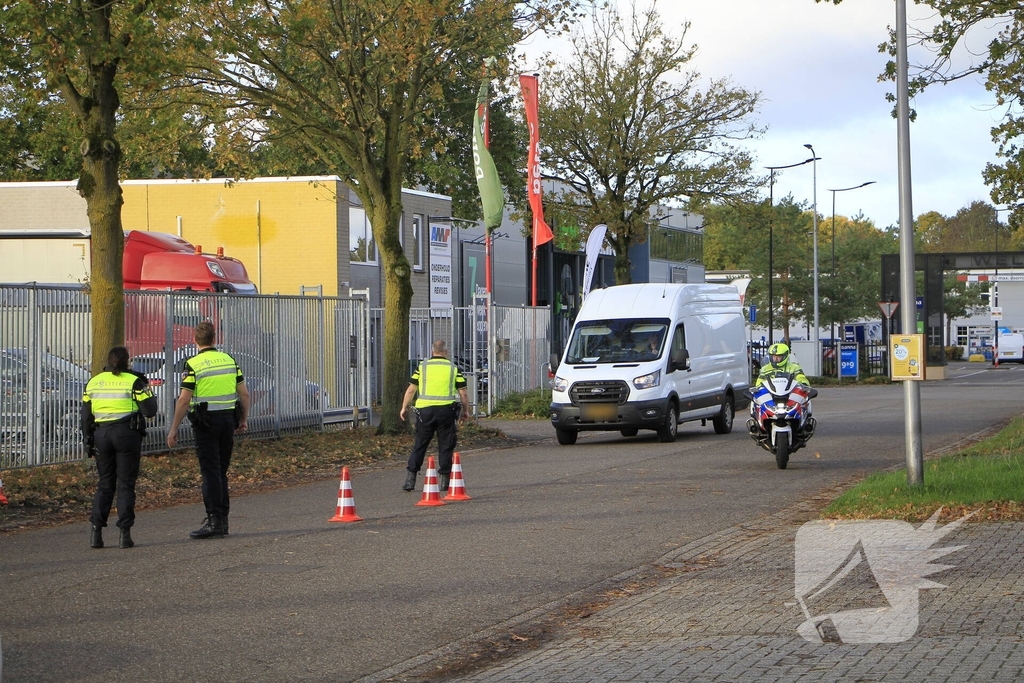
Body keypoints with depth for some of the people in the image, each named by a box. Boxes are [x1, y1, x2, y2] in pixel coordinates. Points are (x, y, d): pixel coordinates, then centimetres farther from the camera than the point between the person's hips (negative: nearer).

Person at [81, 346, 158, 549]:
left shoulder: (93, 382, 10)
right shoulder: (134, 381, -4)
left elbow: (86, 416, 11)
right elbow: (149, 410, -7)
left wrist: (89, 442, 16)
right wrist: (148, 393, 12)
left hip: (101, 434, 3)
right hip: (127, 433, -3)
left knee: (104, 484, 11)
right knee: (126, 484, 2)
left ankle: (96, 532, 2)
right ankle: (124, 533, -2)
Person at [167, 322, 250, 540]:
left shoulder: (193, 364, -9)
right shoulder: (229, 360, 7)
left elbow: (184, 400, -12)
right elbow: (244, 393, 8)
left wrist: (173, 430, -7)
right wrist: (243, 420, 20)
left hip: (206, 421, -5)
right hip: (228, 418, 5)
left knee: (210, 472, -4)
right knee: (221, 472, 13)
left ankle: (215, 522, -8)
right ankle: (222, 520, 14)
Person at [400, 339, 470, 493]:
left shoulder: (422, 367, 6)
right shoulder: (453, 368, 6)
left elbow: (411, 390, 5)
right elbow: (463, 393, 4)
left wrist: (404, 408, 15)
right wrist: (466, 411, 17)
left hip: (425, 410, 1)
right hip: (446, 410, -1)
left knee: (419, 445, 7)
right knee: (445, 446, 7)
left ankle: (410, 479, 4)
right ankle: (443, 480, 6)